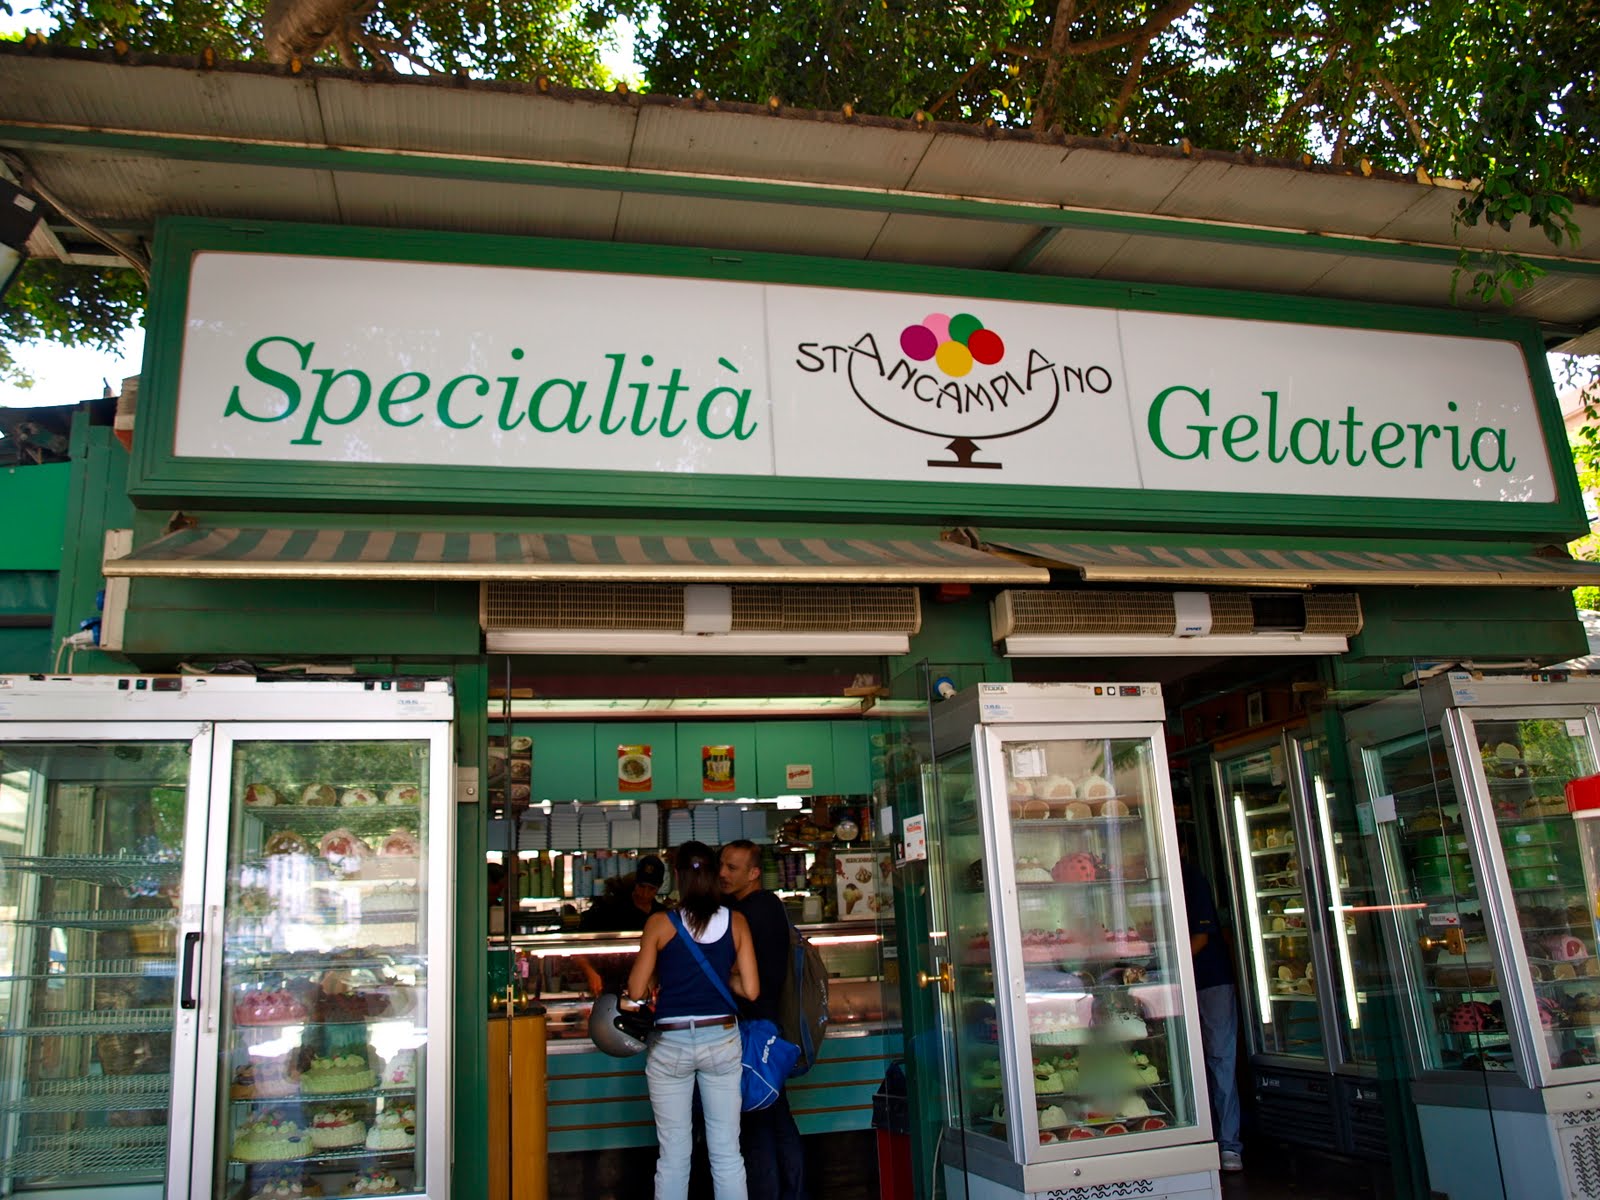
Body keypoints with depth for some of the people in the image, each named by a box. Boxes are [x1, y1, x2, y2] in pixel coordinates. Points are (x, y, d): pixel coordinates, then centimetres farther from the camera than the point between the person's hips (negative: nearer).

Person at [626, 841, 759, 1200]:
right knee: (727, 1154, 10)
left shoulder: (660, 924, -8)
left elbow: (635, 993, -5)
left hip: (670, 1044, -2)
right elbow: (750, 990, -3)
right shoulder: (735, 922, -3)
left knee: (673, 1156, 9)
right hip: (722, 1039, 2)